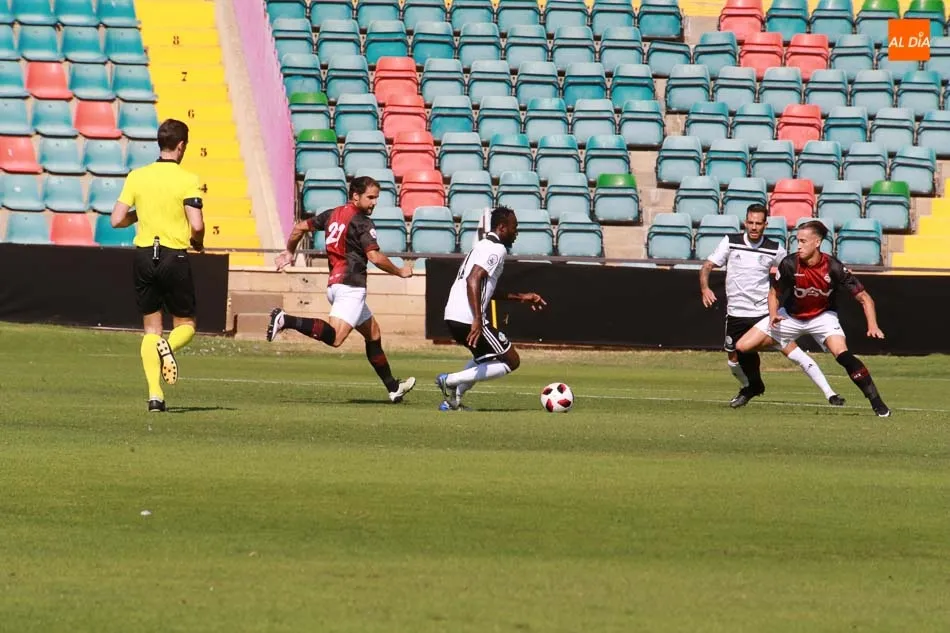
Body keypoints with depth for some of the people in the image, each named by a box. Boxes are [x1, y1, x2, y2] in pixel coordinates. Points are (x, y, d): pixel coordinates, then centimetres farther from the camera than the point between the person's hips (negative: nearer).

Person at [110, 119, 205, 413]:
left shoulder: (136, 177, 2)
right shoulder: (187, 180, -9)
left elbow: (117, 220, 0)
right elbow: (196, 225, -17)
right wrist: (198, 243, 5)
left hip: (143, 256, 3)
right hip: (175, 257, -3)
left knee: (151, 327, 11)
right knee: (186, 324, 12)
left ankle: (155, 394, -1)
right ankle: (168, 346, -24)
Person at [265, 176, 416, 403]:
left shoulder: (333, 214, 16)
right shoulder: (361, 222, -7)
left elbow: (301, 227, 21)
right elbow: (374, 257, -15)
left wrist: (289, 252, 36)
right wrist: (400, 272, -1)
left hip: (335, 284, 10)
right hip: (350, 285, -10)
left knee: (373, 333, 19)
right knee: (334, 337, -25)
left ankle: (393, 387, 24)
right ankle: (286, 320, -33)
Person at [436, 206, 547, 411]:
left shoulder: (483, 246, 23)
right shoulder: (497, 249, -9)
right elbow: (473, 280, -24)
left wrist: (521, 297, 33)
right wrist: (477, 321, -31)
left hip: (452, 316, 10)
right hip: (468, 318, -10)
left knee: (485, 356, 32)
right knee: (511, 361, 1)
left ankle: (453, 400, 18)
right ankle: (450, 380, -9)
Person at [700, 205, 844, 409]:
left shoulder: (774, 249, -3)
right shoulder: (731, 242, -4)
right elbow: (707, 267, -1)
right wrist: (705, 288, -19)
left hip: (766, 312, -2)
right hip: (736, 313, 2)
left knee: (792, 351, -13)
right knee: (733, 359, 10)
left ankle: (829, 393, -13)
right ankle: (750, 388, 44)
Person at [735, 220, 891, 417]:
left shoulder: (834, 268, -26)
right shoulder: (789, 264, -22)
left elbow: (864, 298, -20)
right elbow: (774, 293, -4)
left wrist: (873, 326, -35)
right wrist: (773, 315, -24)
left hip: (823, 316, -3)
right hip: (791, 317, 3)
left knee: (842, 354, -29)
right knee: (742, 347, -5)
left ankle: (876, 402, -21)